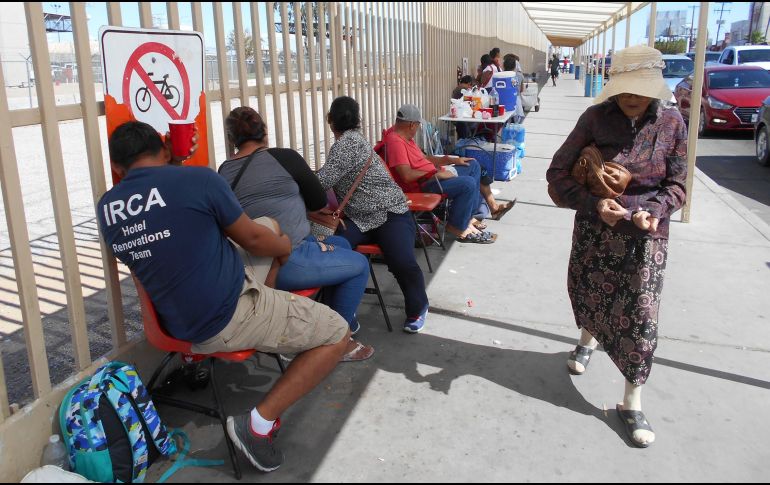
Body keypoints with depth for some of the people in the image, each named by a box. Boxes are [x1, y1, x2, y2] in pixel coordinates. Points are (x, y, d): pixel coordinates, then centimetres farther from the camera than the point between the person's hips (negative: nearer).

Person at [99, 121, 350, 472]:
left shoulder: (105, 207, 1)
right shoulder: (197, 179, -17)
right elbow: (251, 239, -5)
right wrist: (285, 247, 16)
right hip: (225, 321, -8)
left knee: (270, 224, 22)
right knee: (337, 334, 4)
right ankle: (259, 424, -2)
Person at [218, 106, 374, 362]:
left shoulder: (225, 171, 8)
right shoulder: (283, 157, -8)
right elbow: (319, 202, 3)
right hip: (284, 262, -8)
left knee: (340, 244, 24)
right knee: (359, 264, 10)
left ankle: (344, 318, 35)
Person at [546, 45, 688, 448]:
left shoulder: (671, 123, -7)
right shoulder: (596, 117, -10)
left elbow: (676, 185, -1)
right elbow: (557, 172, -9)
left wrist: (653, 211, -22)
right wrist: (595, 205, -23)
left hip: (646, 236, 0)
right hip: (595, 229, 0)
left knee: (641, 316, 0)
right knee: (588, 294, 17)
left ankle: (632, 403, 16)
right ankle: (588, 340, 54)